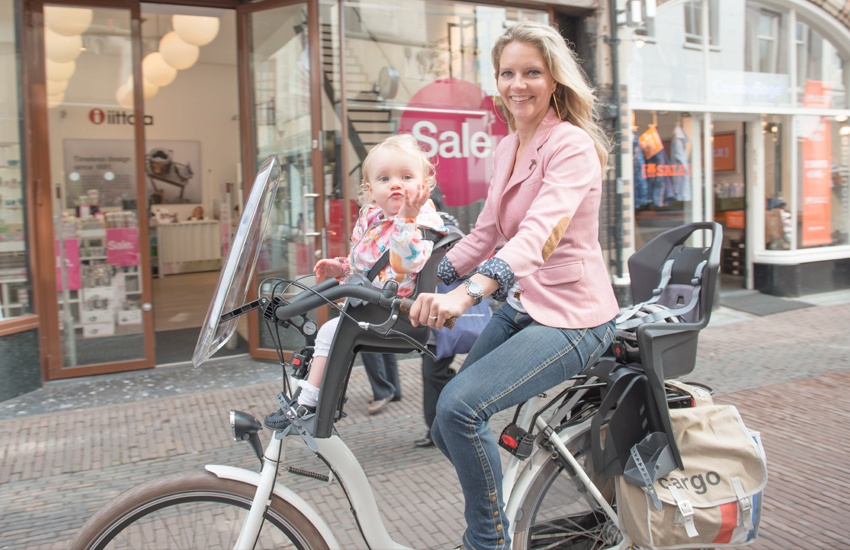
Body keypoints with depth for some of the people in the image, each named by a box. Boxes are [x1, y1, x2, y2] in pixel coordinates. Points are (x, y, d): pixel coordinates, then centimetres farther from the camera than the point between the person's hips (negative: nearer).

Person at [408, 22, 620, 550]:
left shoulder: (572, 145, -16)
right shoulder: (507, 148, 9)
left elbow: (541, 233, -33)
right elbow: (487, 234, 15)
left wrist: (466, 294, -46)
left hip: (571, 316, -8)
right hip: (520, 307, 8)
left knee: (460, 407, -24)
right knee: (449, 427, 7)